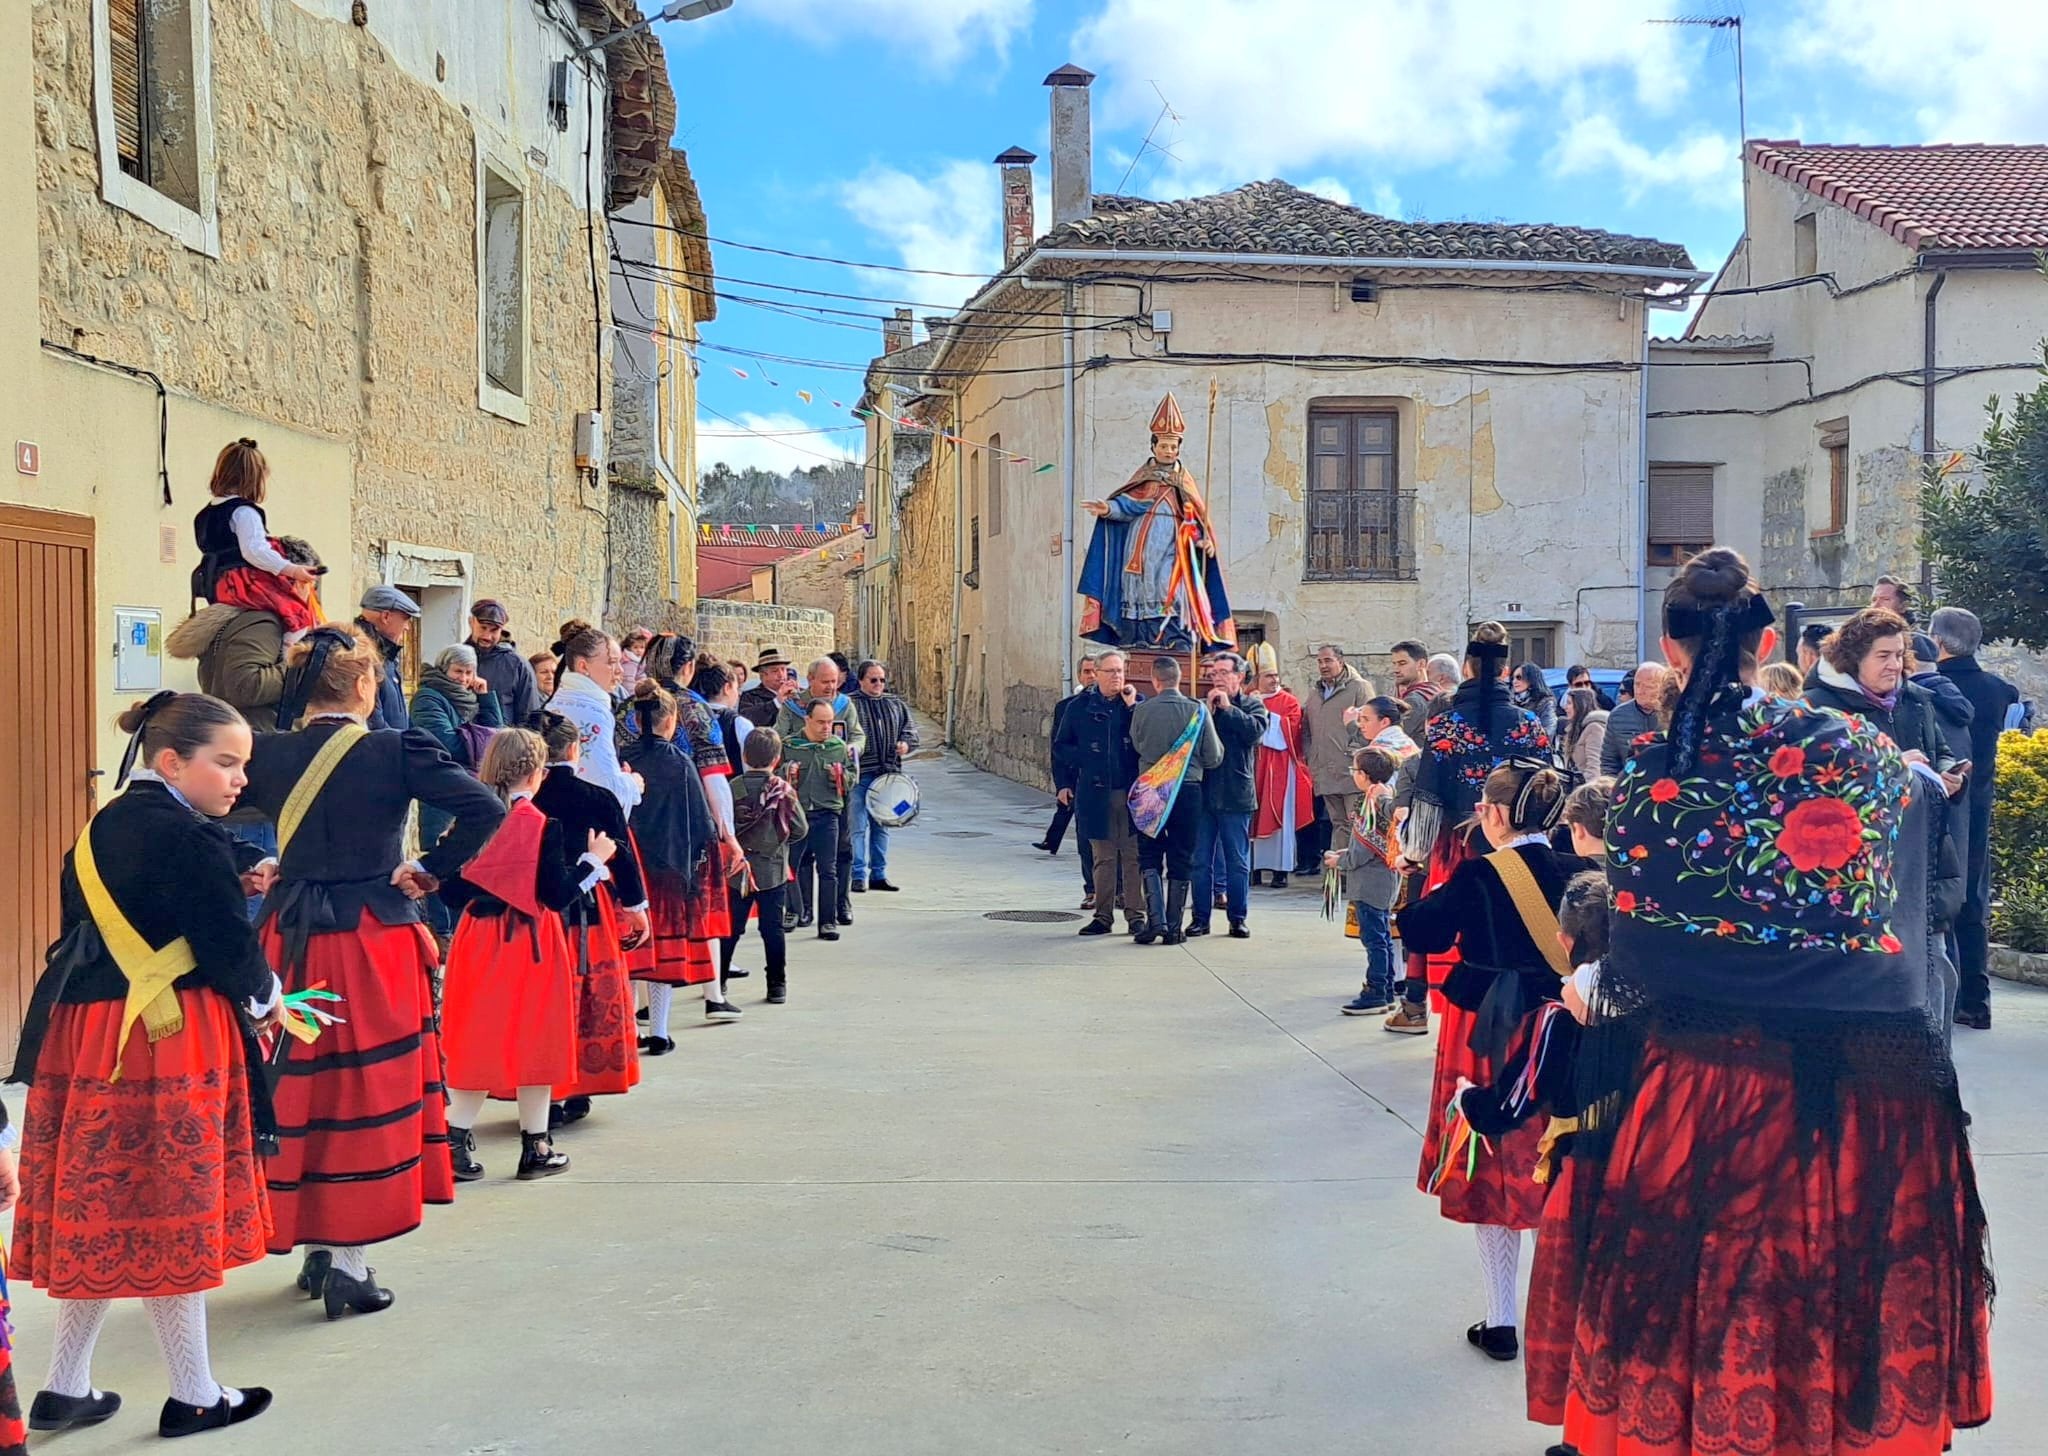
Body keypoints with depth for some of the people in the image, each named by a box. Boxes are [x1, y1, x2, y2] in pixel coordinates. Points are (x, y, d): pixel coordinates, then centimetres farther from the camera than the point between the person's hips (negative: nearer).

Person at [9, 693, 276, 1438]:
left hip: (85, 1035, 8)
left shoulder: (100, 830, 12)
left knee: (102, 1212, 15)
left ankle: (65, 1388, 23)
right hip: (168, 1043, -8)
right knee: (172, 1214, 2)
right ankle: (194, 1397, 14)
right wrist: (265, 999, 5)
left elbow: (87, 937, 16)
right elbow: (229, 945, -14)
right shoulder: (192, 839, -15)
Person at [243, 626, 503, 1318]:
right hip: (374, 940, -4)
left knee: (298, 1088, 15)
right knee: (370, 1091, 3)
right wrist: (433, 869, -7)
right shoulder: (396, 751, -11)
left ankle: (313, 1245, 25)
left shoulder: (267, 754, 1)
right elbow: (485, 809, -18)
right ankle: (349, 1259, 4)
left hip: (290, 939, 4)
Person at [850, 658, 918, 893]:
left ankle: (879, 874, 20)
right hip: (860, 775, -5)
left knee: (882, 826, 12)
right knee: (858, 826, -5)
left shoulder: (896, 704, 15)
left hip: (887, 774, 5)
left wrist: (906, 743, -2)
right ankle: (859, 875, 2)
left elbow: (910, 728, 18)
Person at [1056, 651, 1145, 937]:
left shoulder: (1138, 703, 6)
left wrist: (1132, 707, -11)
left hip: (1132, 792, -1)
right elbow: (1061, 748, 11)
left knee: (1133, 855, 0)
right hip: (1096, 793, 1)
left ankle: (1135, 914, 7)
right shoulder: (1080, 708, 6)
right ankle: (1103, 915, 13)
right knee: (1103, 857, 7)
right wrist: (1086, 757, -4)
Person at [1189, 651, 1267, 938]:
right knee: (1200, 860, 4)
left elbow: (1255, 730, -15)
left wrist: (1227, 707, -10)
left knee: (1238, 861, 3)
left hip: (1236, 795, -2)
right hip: (1203, 793, 2)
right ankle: (1200, 917, 12)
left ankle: (1238, 918, 11)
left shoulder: (1252, 706, 5)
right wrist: (1208, 710, -9)